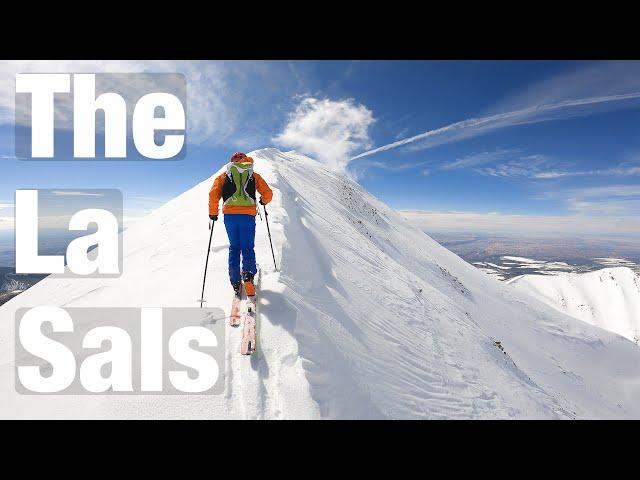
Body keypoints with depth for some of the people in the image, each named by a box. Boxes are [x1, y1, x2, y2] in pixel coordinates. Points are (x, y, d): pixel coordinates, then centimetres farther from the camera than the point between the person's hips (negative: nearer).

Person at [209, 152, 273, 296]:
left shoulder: (224, 176, 16)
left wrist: (213, 213, 11)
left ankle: (235, 282, 7)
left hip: (229, 215, 1)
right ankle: (248, 274, -20)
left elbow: (213, 193, 3)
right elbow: (268, 193, 9)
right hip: (248, 215, -1)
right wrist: (264, 201, 30)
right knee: (247, 247, 6)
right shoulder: (254, 176, 15)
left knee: (234, 247, 13)